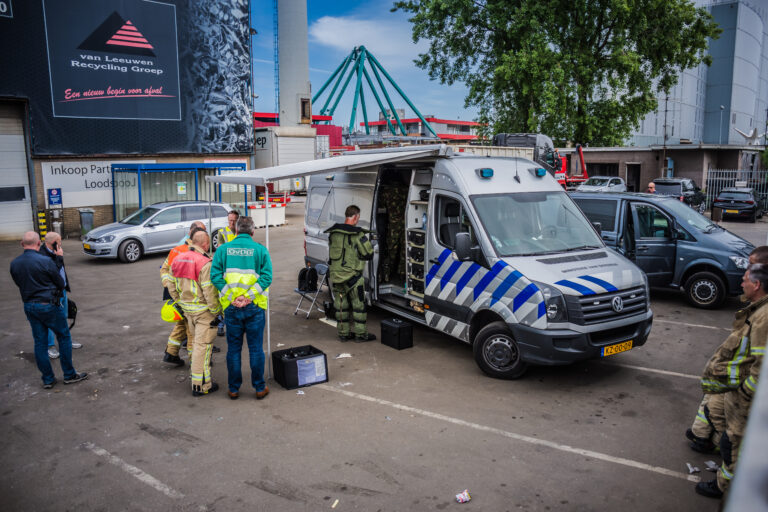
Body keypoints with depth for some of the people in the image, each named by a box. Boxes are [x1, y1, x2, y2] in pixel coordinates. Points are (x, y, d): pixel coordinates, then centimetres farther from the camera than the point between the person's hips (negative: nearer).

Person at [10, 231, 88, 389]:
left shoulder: (14, 264, -1)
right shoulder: (45, 261, -18)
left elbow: (20, 284, 11)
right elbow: (61, 284, -7)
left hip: (29, 306, 6)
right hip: (49, 305, -5)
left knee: (40, 342, 11)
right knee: (64, 337, 8)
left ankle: (48, 379, 17)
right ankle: (69, 375, 13)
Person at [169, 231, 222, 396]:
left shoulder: (177, 260, 5)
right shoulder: (205, 263, -20)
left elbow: (172, 287, 12)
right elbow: (209, 292, -22)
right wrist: (217, 311, -13)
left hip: (186, 308, 8)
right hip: (203, 310, -8)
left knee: (194, 341, 25)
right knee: (203, 345, -1)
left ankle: (193, 372, 42)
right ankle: (200, 385, 4)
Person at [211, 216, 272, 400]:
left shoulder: (223, 250, 2)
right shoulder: (260, 250, -2)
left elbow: (215, 275, -6)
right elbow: (266, 276, -11)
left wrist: (231, 297, -8)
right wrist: (249, 296, -12)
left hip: (231, 307, 1)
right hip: (254, 306, -1)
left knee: (233, 348, 12)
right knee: (256, 348, 9)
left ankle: (234, 389, 20)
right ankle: (260, 388, 17)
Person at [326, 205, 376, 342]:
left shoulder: (333, 233, 5)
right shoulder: (358, 234, -15)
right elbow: (368, 254, -9)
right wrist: (365, 239, 9)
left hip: (335, 274, 6)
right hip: (352, 276, -6)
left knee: (341, 304, 15)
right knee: (359, 304, 8)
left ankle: (343, 333, 22)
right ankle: (360, 333, 16)